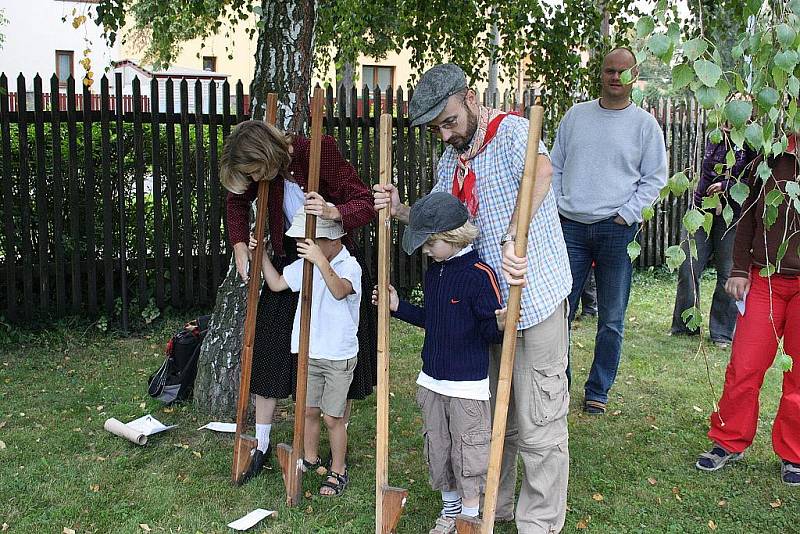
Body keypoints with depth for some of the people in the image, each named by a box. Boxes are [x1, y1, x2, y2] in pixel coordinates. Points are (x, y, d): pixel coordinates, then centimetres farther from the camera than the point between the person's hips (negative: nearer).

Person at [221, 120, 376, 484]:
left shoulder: (321, 152, -23)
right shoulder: (264, 170, -8)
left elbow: (365, 203, -25)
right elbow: (237, 201, 12)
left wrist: (334, 212, -45)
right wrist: (239, 245, -1)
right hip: (289, 260, 4)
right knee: (268, 349, 3)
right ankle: (261, 449, 18)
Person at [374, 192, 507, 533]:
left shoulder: (479, 274, -17)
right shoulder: (433, 273, 8)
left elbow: (490, 330, -16)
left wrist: (499, 324, -37)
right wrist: (398, 307, 14)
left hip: (468, 384, -8)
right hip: (432, 381, 8)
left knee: (468, 454, 4)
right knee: (437, 449, 17)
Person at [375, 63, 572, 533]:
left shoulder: (512, 132, -15)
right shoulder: (451, 159, 11)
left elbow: (540, 169, -37)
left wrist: (513, 237, -50)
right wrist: (401, 210, -2)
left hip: (534, 297, -8)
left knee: (538, 425, 1)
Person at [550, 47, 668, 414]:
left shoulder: (645, 124, 3)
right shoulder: (576, 115, 10)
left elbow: (655, 179, 3)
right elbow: (555, 167, 14)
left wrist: (625, 215, -7)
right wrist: (553, 209, 4)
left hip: (617, 230, -2)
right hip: (571, 227, 2)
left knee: (611, 319, 5)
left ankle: (598, 391, 18)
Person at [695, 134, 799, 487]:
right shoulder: (769, 160, 6)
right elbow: (748, 217, 10)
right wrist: (739, 269, 5)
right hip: (765, 278, 2)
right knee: (744, 368, 3)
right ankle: (729, 443, 19)